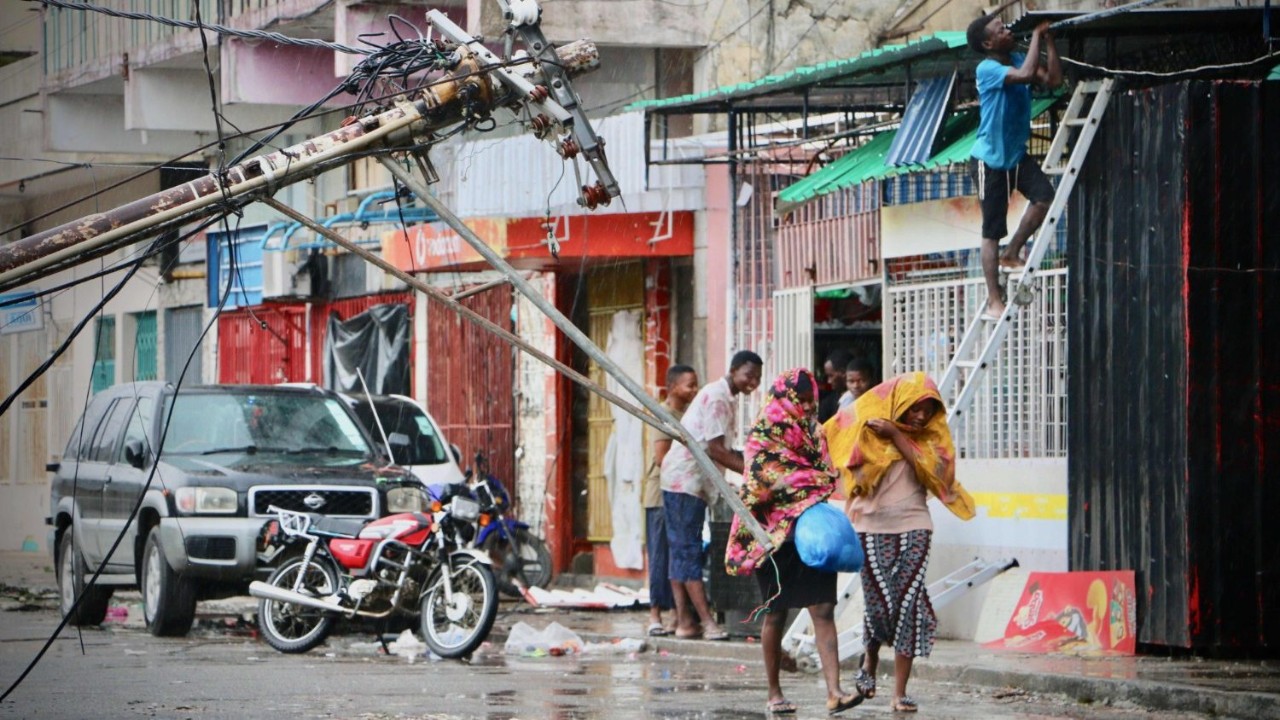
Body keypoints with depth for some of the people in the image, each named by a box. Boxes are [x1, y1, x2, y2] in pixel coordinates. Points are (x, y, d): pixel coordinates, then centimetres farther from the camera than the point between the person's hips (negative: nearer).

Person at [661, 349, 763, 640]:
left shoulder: (727, 398, 16)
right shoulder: (717, 397, -16)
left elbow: (719, 449, 17)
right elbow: (715, 450, -21)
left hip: (694, 481, 10)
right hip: (685, 478, -10)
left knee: (682, 550, 8)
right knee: (689, 550, -11)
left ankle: (684, 620, 8)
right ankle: (707, 622, -16)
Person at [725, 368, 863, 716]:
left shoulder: (812, 432, 15)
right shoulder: (763, 432, -3)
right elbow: (766, 480, -12)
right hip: (776, 532, -5)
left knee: (823, 610, -7)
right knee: (776, 613, 4)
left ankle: (834, 692, -17)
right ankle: (774, 694, 14)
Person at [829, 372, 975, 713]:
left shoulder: (930, 435, 7)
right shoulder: (868, 426, 2)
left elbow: (933, 469, -11)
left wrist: (896, 435, -14)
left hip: (913, 527, 2)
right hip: (873, 528, -2)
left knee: (908, 604, -6)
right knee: (880, 604, -5)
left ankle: (900, 692, -2)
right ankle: (870, 660, 29)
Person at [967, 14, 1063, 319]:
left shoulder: (1018, 59, 4)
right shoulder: (987, 69, -19)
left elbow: (1053, 79, -7)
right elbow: (1026, 75, -34)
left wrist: (1049, 41, -10)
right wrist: (1036, 36, -23)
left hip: (1017, 153, 6)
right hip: (992, 158, -6)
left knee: (1044, 197, -18)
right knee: (992, 232, -1)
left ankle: (1011, 254, 5)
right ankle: (993, 301, 5)